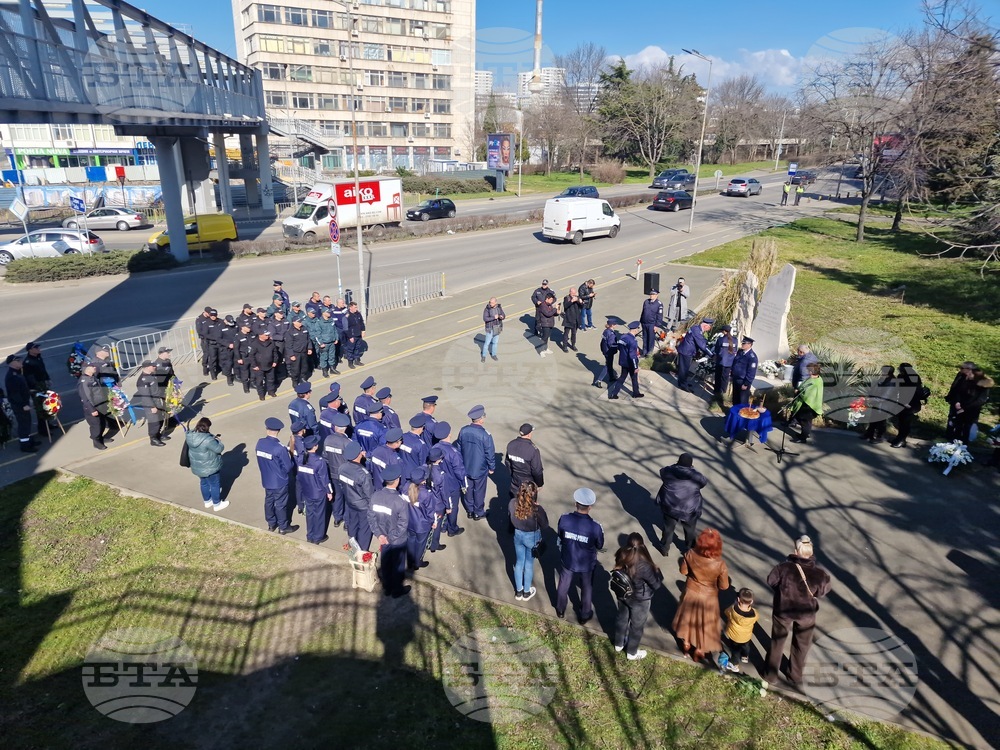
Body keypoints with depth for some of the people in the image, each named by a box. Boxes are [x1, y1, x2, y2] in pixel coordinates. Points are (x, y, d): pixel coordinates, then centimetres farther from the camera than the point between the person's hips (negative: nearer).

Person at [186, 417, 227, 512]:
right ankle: (217, 504, 29)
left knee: (204, 483, 26)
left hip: (197, 467, 7)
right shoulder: (208, 440, -33)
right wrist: (217, 441, -4)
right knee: (215, 485, 13)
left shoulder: (190, 436, -10)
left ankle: (207, 501, 44)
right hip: (210, 467, -7)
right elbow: (219, 449, -22)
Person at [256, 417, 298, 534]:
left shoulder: (260, 443, -9)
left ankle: (271, 524, 39)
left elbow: (260, 459, 5)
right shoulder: (280, 448, -28)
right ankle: (283, 527, 26)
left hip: (266, 480, 6)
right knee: (280, 504, 10)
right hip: (280, 482, -6)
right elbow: (288, 467, -21)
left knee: (269, 501, 22)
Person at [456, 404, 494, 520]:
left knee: (468, 489, 20)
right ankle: (478, 513, 30)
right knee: (479, 491, 14)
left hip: (466, 467, 4)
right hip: (480, 469, -4)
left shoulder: (463, 431, -11)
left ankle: (470, 511, 36)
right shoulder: (485, 434, -25)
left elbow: (458, 448, 2)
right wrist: (491, 467, 1)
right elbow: (490, 453, -16)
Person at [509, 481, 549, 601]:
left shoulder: (512, 503, -22)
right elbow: (544, 526, -15)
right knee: (529, 564, 19)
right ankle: (526, 592, 39)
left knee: (519, 562, 23)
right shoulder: (537, 509, -31)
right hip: (532, 537, -3)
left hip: (517, 535, 3)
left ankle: (518, 592, 40)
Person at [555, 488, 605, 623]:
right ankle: (584, 616, 47)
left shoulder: (564, 519, -26)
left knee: (564, 585, 28)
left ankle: (560, 611, 51)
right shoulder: (595, 527, -32)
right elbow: (600, 547, -13)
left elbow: (560, 537, -7)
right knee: (587, 589, 26)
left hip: (567, 560, 2)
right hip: (587, 564, -2)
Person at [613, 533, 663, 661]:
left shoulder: (621, 556, -22)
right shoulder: (644, 566, -37)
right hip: (639, 600, -5)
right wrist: (657, 572, -4)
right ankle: (632, 653, 42)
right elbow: (657, 584, -21)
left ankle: (619, 644, 52)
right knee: (637, 626, 21)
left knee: (622, 618, 29)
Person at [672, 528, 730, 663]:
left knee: (688, 619, 29)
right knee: (704, 624, 25)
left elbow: (683, 571, -9)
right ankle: (699, 651, 48)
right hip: (708, 597, -2)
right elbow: (724, 586, -17)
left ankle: (686, 645, 52)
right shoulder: (720, 564, -34)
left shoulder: (690, 554, -28)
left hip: (691, 592, 2)